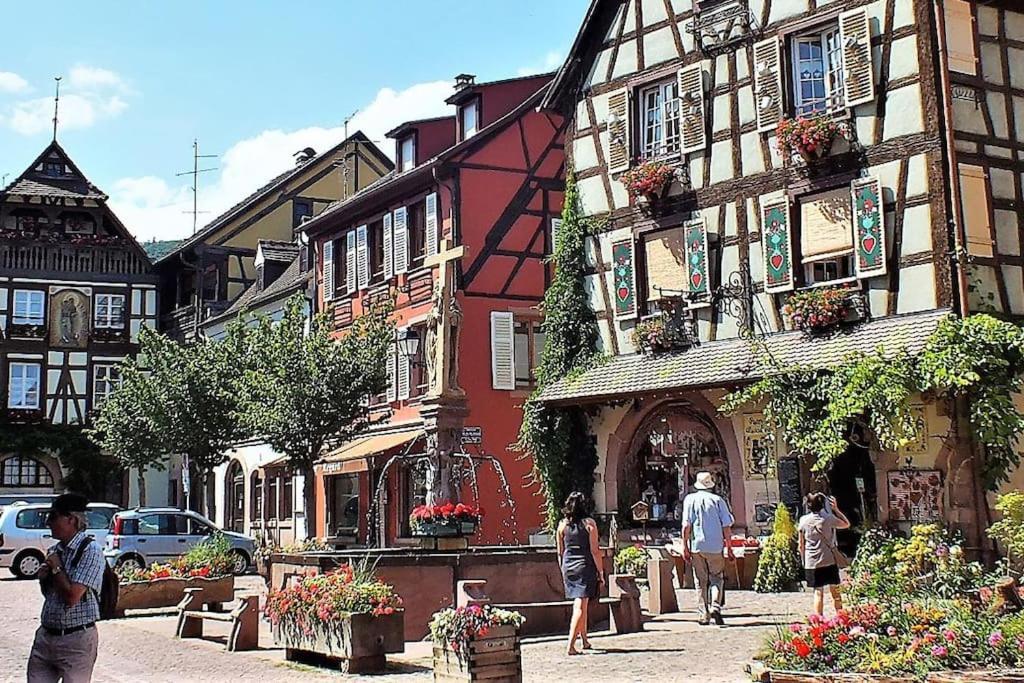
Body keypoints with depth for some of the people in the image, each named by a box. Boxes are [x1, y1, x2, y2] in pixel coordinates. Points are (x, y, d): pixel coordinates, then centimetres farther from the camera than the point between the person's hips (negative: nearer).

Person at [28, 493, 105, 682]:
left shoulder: (90, 551, -14)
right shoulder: (55, 550, 11)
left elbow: (72, 596, -21)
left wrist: (56, 567, -9)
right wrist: (43, 577, 0)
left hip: (76, 640, -7)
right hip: (45, 635, 7)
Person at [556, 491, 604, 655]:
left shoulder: (562, 525, 3)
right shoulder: (589, 524, -8)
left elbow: (560, 552, 8)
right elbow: (595, 551, -10)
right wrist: (600, 571, -2)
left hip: (568, 567, 5)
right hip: (585, 566, -5)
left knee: (580, 604, 20)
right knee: (580, 606, -6)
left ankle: (585, 640, 31)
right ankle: (571, 645, -15)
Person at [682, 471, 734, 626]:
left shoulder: (690, 499, 3)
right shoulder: (718, 500, 3)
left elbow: (686, 525, -4)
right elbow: (726, 526, 0)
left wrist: (685, 546, -1)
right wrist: (729, 548, 6)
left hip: (697, 546, 1)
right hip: (715, 546, -1)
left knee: (700, 582, 8)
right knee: (717, 578, 10)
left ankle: (703, 615, 8)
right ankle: (715, 606, -12)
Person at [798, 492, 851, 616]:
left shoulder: (803, 521, -3)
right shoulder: (828, 518, -7)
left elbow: (801, 545, 3)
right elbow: (847, 524, 9)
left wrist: (803, 561, 14)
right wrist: (836, 508, 9)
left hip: (812, 563, 1)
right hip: (829, 561, -1)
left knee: (818, 592, 5)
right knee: (835, 590, 10)